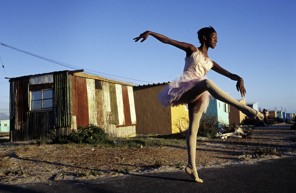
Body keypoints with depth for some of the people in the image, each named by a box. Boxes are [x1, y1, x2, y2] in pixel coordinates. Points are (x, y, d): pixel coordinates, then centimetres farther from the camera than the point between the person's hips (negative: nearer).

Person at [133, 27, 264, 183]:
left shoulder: (210, 62, 22)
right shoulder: (192, 49, 8)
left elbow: (228, 74, 13)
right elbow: (167, 40, 2)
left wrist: (239, 79, -9)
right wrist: (149, 32, -10)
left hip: (197, 95, 7)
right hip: (185, 90, -7)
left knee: (193, 130, 1)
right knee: (207, 83, -37)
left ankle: (191, 166, 2)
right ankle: (243, 108, -44)